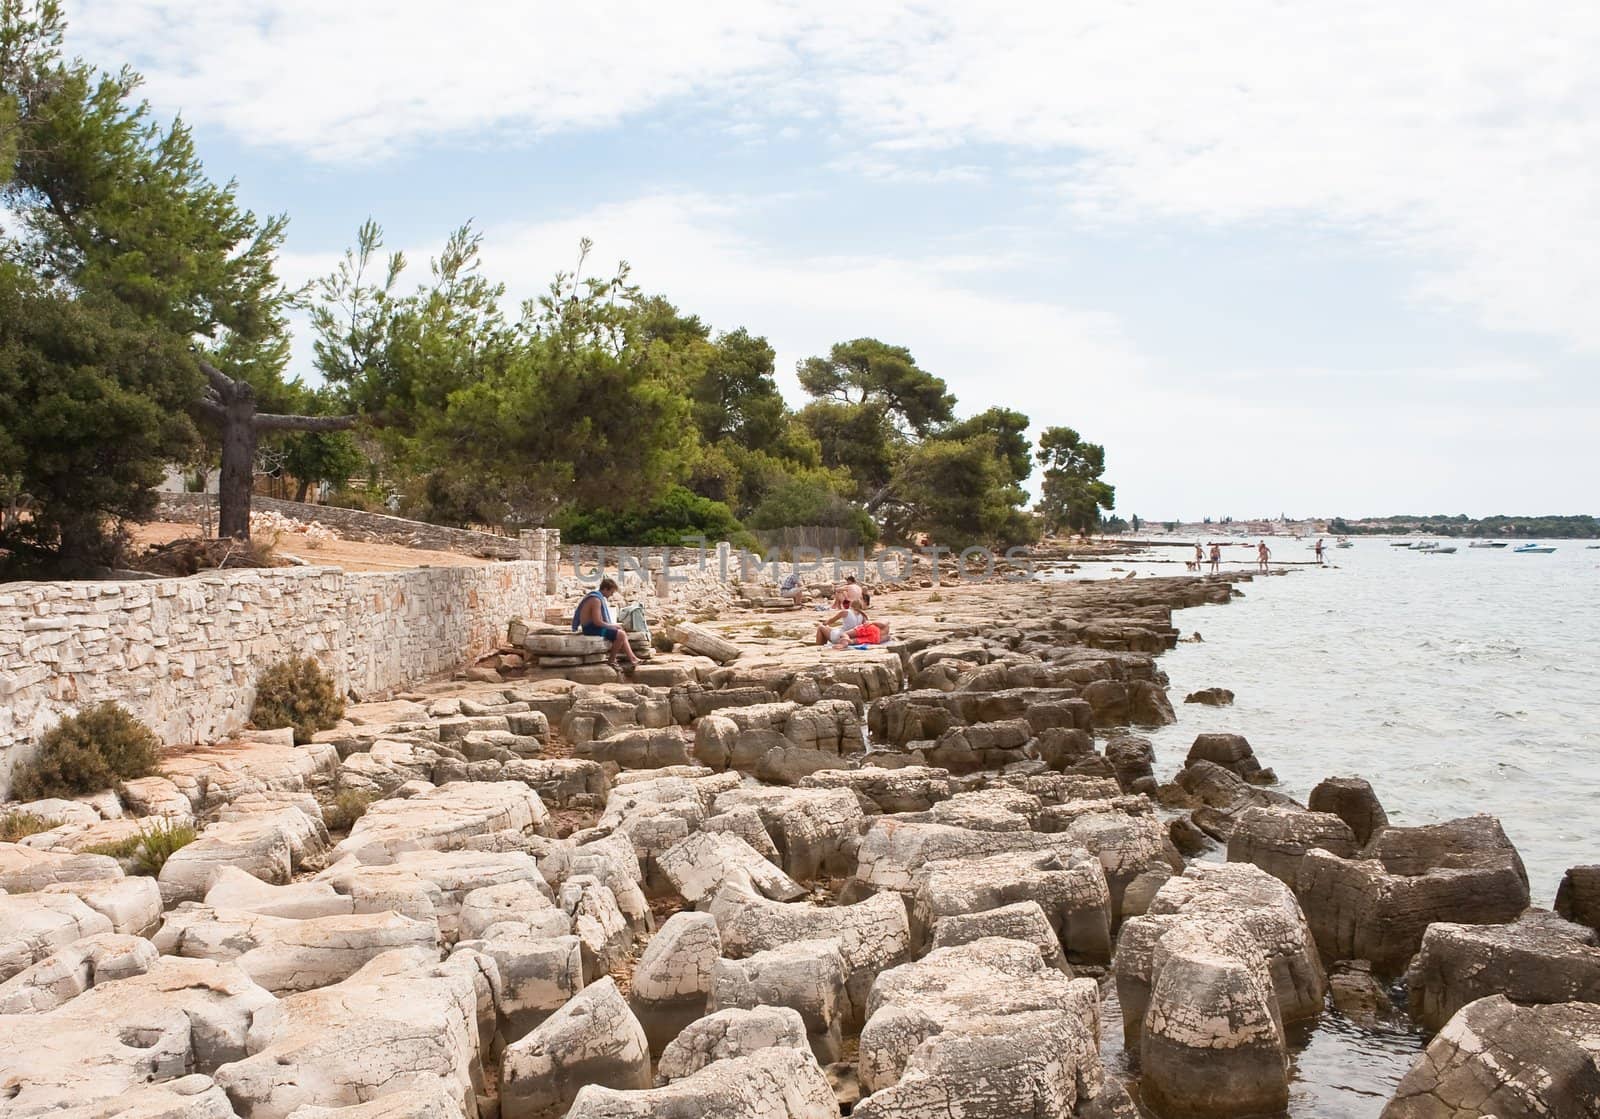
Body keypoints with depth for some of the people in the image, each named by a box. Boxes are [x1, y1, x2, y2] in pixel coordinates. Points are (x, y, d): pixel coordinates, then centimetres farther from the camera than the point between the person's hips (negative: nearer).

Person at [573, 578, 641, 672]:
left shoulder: (599, 597, 13)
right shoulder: (596, 600, -20)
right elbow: (597, 622, -25)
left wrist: (613, 625, 6)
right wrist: (613, 626, -13)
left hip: (593, 627, 11)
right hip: (592, 630, -11)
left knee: (622, 633, 9)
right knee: (620, 634, -18)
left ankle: (633, 660, 5)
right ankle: (611, 661, -5)